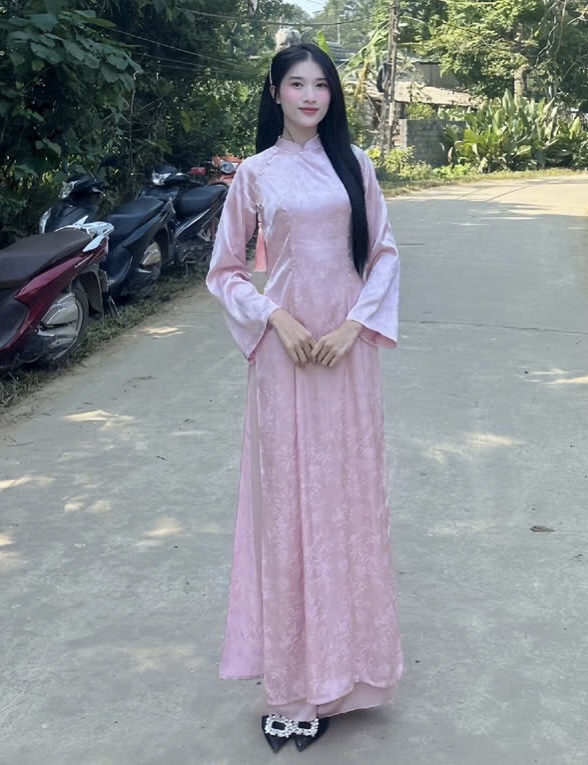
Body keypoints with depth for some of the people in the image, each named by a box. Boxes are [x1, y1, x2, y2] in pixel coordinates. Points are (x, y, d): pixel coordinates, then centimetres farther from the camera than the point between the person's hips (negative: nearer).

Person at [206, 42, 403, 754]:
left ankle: (342, 656, 26)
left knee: (348, 491, 8)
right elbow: (225, 269, 5)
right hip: (284, 348, -1)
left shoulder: (354, 164, 7)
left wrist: (356, 324, -8)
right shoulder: (255, 172, 3)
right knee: (285, 495, 2)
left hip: (347, 346, 2)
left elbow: (385, 251, 6)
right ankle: (292, 674, 14)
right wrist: (275, 319, -10)